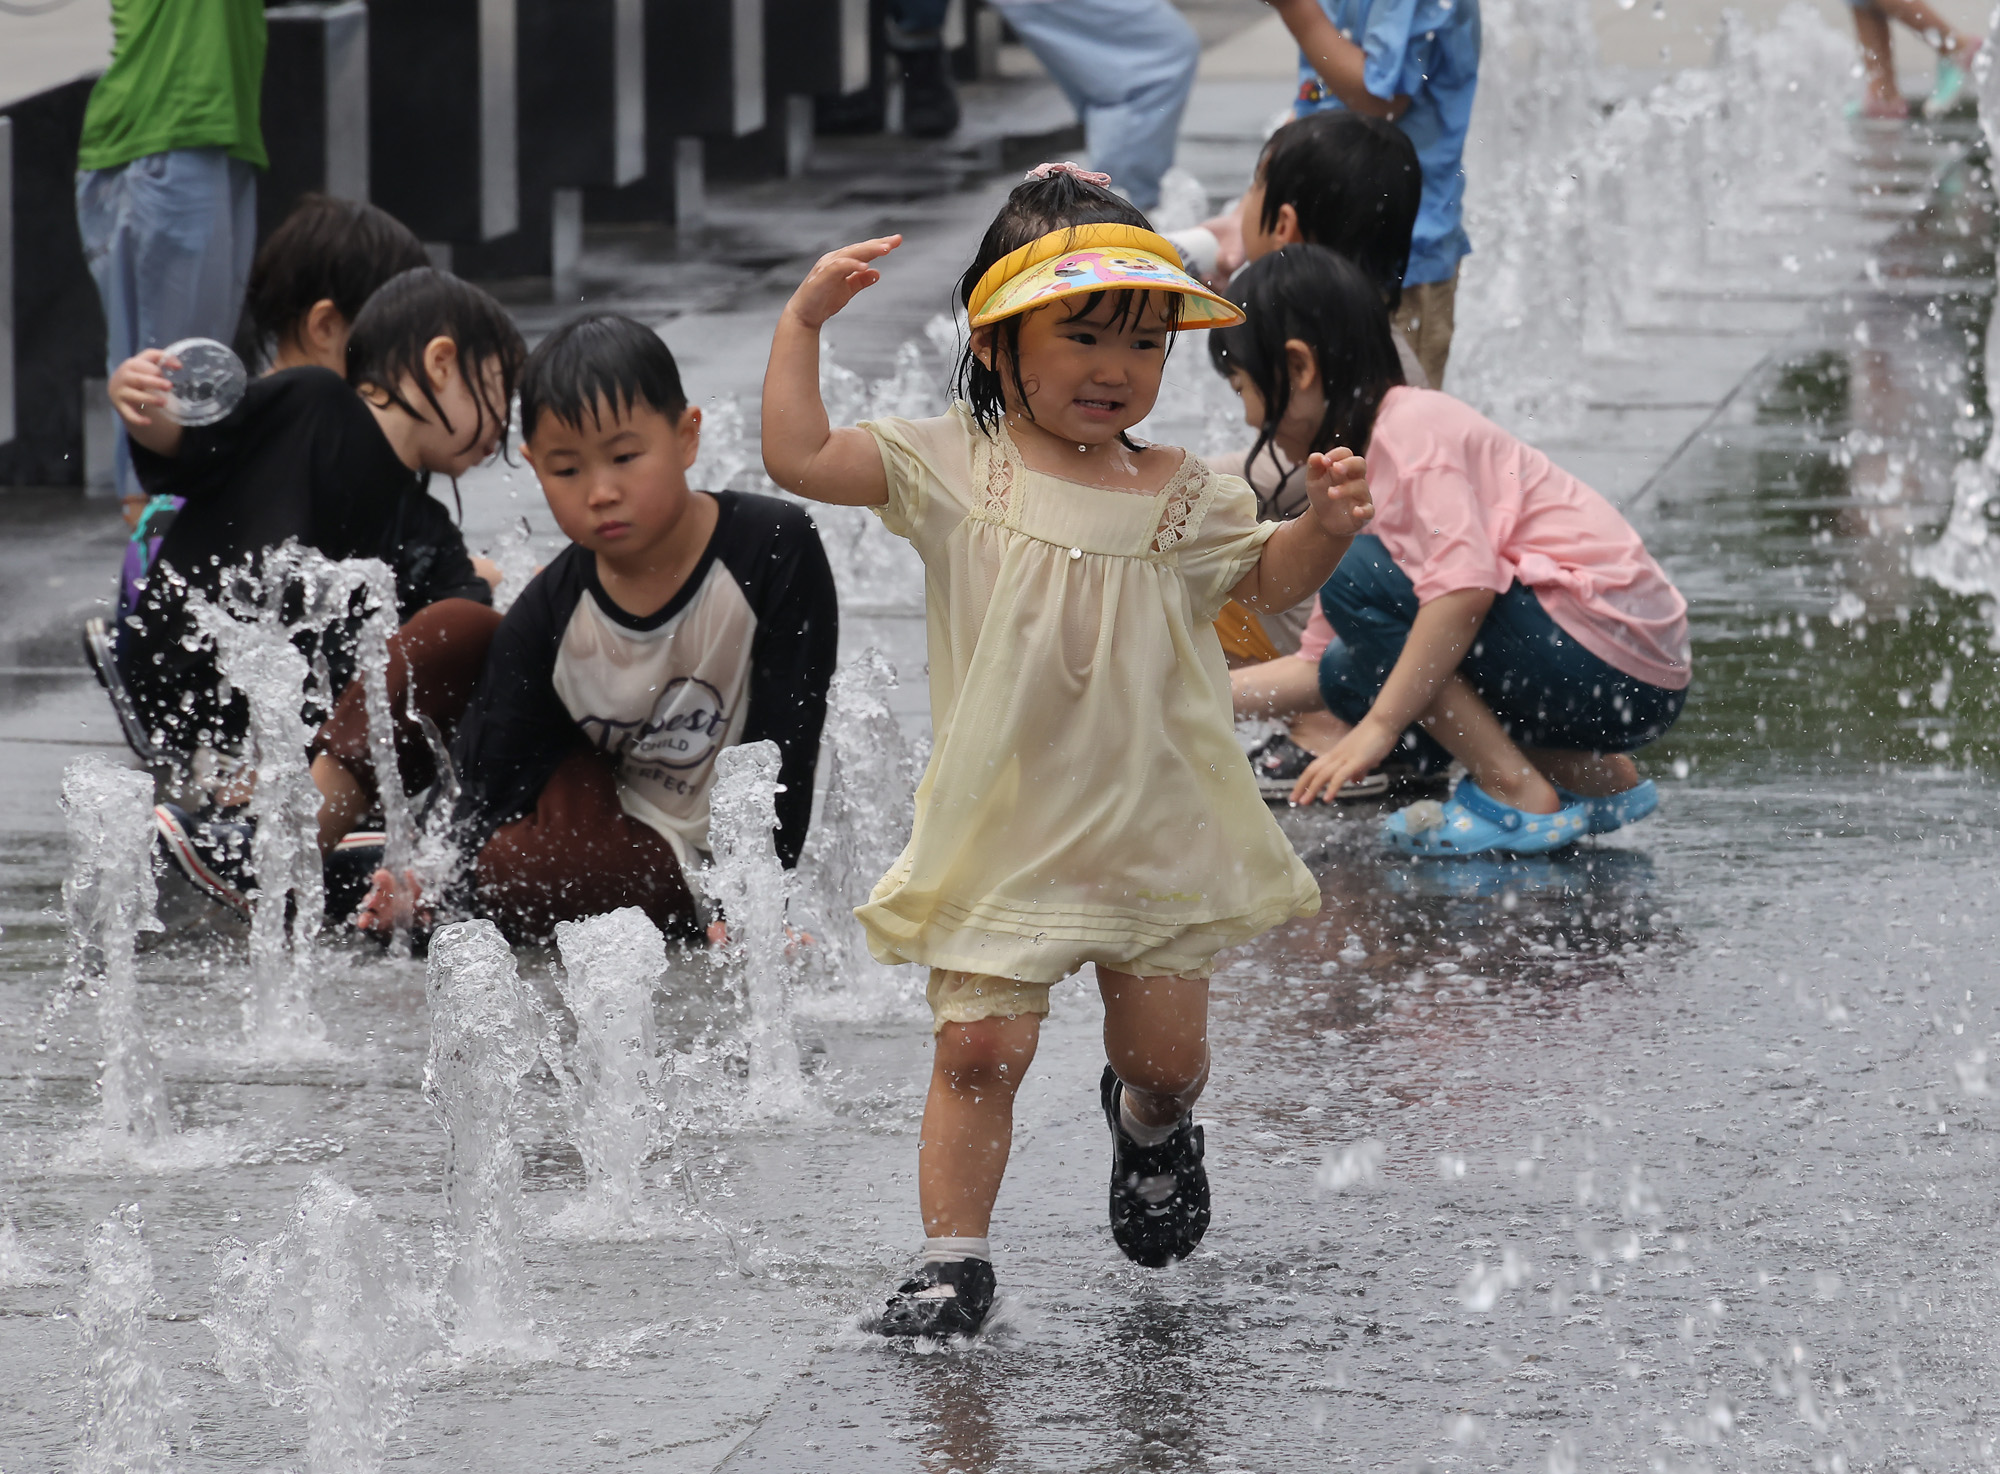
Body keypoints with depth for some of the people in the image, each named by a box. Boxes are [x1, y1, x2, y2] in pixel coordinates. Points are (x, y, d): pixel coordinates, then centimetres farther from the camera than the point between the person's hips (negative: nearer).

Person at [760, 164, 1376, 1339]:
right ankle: (954, 1257, -1)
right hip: (1002, 834, -2)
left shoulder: (1180, 496, 2)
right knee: (979, 1045, -9)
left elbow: (1271, 578, 15)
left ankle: (1151, 1124, 45)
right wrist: (803, 322, -17)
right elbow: (800, 457, -12)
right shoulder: (953, 470, -5)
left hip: (1156, 832, 2)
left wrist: (1328, 523, -6)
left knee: (1166, 1049, 10)